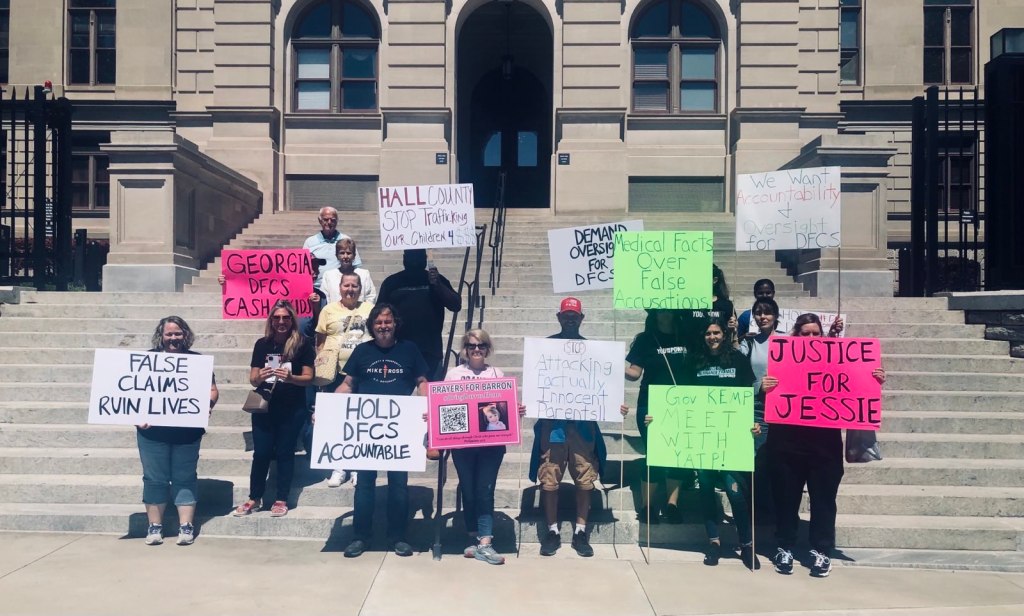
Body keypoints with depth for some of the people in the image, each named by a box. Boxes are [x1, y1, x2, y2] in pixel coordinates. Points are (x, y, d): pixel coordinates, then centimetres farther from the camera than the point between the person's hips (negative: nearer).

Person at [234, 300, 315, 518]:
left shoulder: (302, 344, -5)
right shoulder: (262, 344, 3)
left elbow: (308, 377, -6)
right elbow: (253, 380, 3)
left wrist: (290, 378, -24)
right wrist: (260, 377, -19)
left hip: (292, 409, -2)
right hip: (264, 406, 2)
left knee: (284, 452, 7)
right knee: (261, 452, 5)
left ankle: (281, 500, 18)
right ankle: (254, 498, 20)